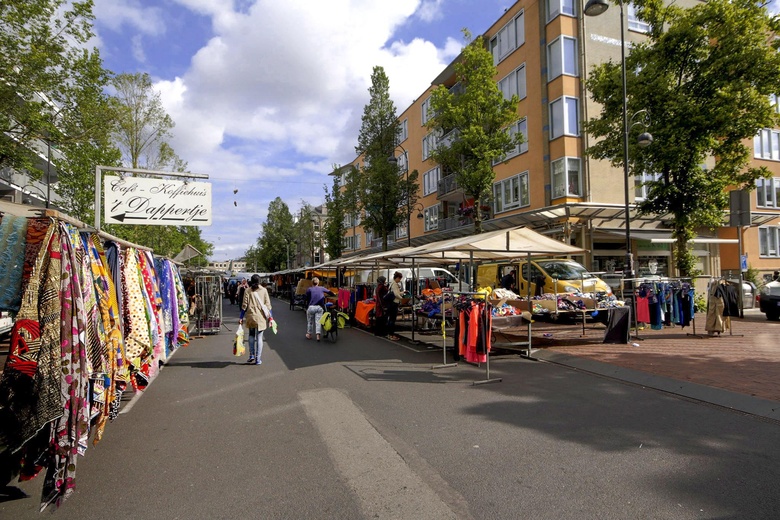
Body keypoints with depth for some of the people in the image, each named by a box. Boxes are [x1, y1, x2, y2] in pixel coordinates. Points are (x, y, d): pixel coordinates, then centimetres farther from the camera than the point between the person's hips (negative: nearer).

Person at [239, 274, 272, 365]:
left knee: (251, 336, 20)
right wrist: (270, 316, 9)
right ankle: (258, 359, 6)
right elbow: (268, 304, 1)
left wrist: (241, 317, 3)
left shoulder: (247, 291, -2)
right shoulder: (264, 290, 0)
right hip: (261, 317, 0)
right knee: (259, 337, 5)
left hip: (251, 316, 0)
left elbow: (244, 305, -2)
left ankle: (252, 355, 12)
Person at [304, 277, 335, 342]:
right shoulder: (322, 289, 6)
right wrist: (334, 294, 40)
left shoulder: (309, 289, -1)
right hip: (319, 307, 1)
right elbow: (329, 292, 19)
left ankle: (309, 334, 26)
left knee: (310, 321, 14)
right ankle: (318, 335, -6)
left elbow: (307, 299, -2)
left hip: (311, 307, -1)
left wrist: (306, 308, 6)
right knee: (318, 321, 2)